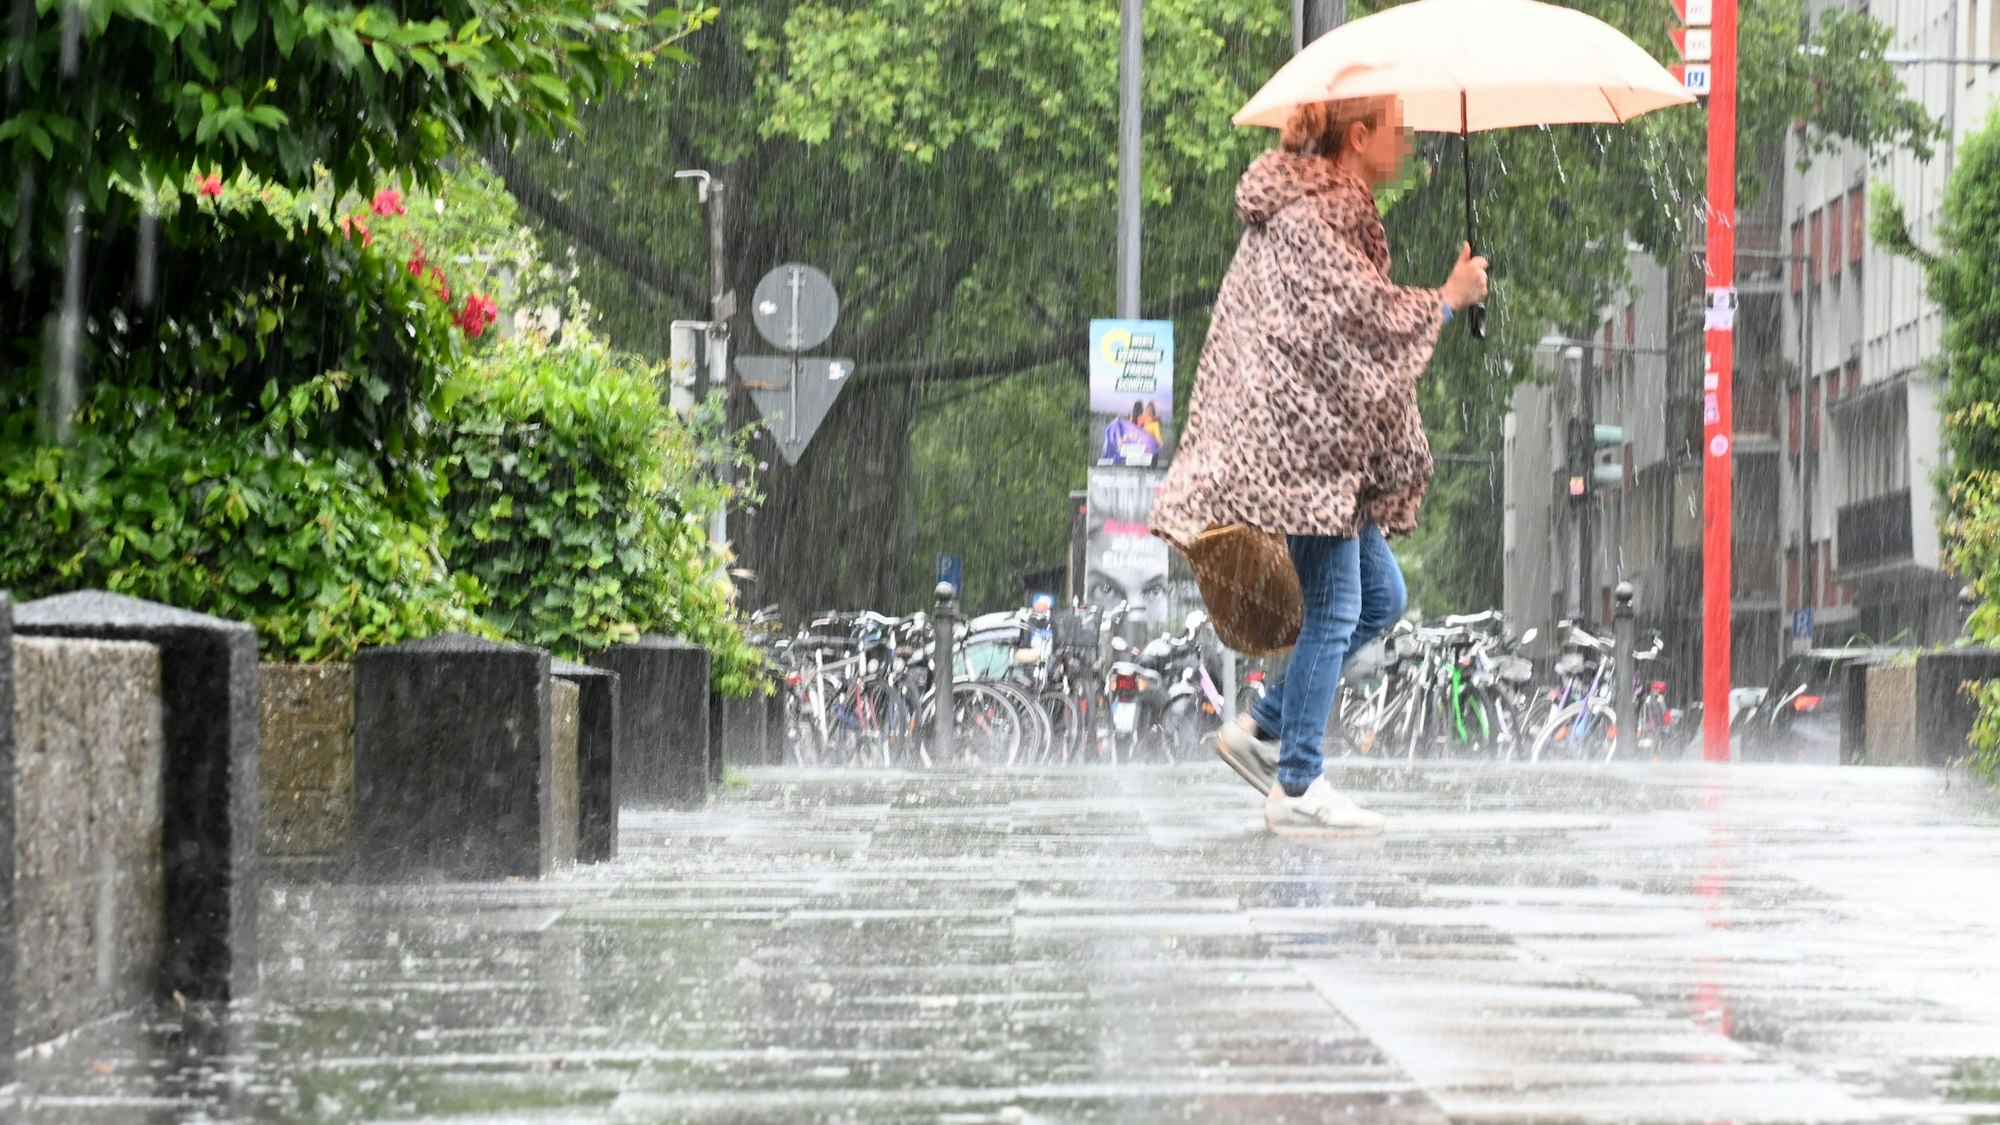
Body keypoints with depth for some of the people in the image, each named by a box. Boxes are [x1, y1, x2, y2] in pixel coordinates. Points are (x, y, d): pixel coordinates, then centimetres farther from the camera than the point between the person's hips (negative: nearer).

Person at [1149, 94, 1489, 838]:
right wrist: (1449, 299, -6)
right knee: (1333, 609, -8)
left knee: (1379, 598, 12)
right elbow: (1366, 313, -20)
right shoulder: (1305, 216, -15)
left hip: (1324, 436, 11)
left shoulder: (1338, 207, 17)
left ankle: (1262, 730, 17)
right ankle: (1297, 789, -2)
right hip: (1298, 439, -11)